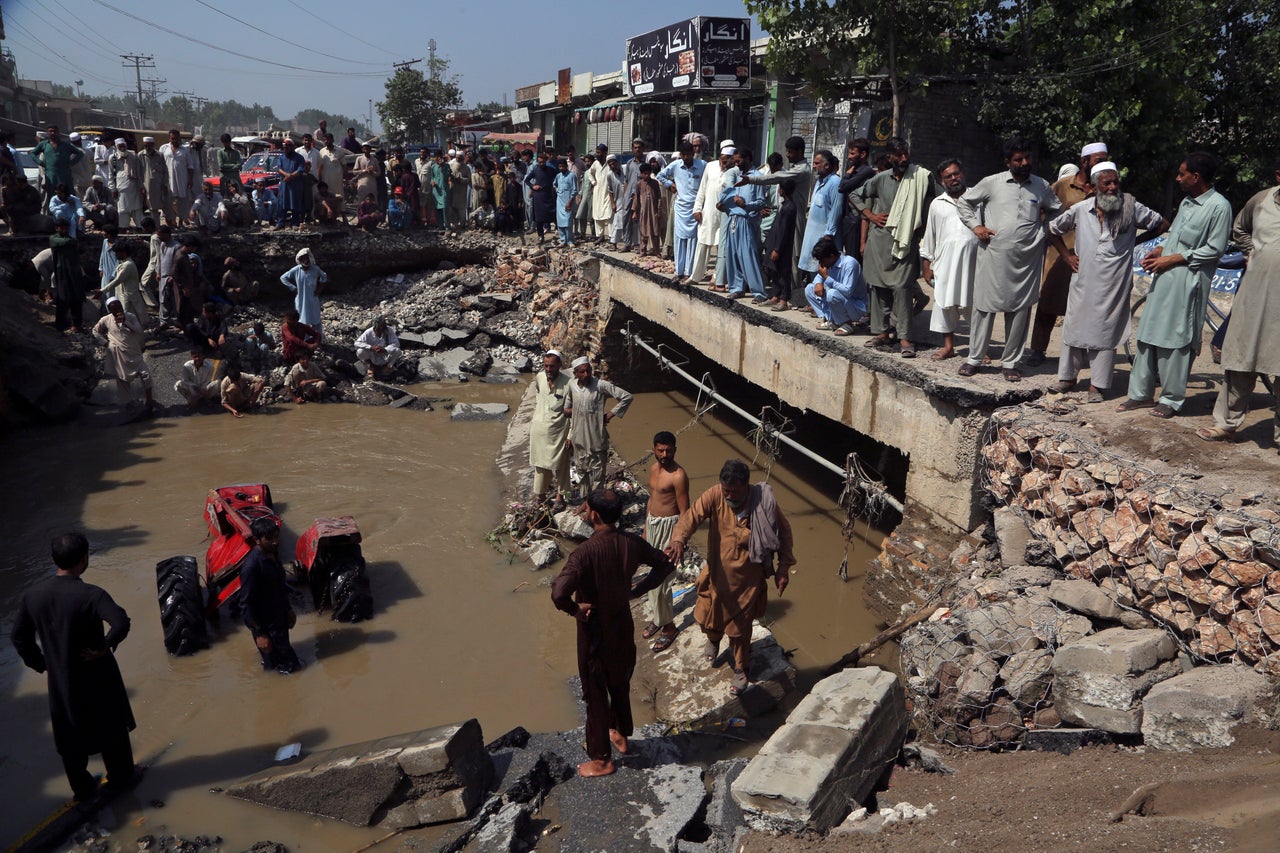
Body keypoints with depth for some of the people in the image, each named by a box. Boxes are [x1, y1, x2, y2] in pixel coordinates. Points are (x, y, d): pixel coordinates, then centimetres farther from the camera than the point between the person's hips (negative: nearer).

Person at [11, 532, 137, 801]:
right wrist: (105, 647, -24)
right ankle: (120, 779, 36)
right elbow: (121, 623, -42)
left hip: (60, 681, 4)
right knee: (111, 729, 19)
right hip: (96, 678, -4)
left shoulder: (33, 595, -10)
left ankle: (82, 788, 39)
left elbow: (19, 637, 2)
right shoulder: (91, 595, -27)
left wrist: (40, 664, 13)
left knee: (70, 737, 22)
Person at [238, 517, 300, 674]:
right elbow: (246, 603, -25)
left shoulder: (272, 553, -4)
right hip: (266, 624, -8)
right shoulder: (251, 566, -30)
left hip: (279, 616, 8)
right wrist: (259, 634, -21)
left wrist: (289, 609, 19)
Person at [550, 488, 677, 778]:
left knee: (596, 693, 13)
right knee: (620, 683, 27)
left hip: (595, 632, -6)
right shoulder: (632, 543, -11)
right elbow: (666, 564, 3)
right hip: (623, 625, 6)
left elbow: (558, 593, -41)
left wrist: (575, 609, -21)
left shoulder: (585, 552, -30)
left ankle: (602, 759, 28)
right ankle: (621, 735, 48)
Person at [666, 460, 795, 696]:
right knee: (708, 617, 21)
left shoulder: (764, 502, -21)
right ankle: (713, 640, 57)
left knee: (739, 629, 13)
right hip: (717, 574, 2)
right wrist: (678, 540, -53)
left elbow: (784, 531, -6)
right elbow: (692, 516, -34)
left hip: (747, 579, -2)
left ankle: (742, 670, 40)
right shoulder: (715, 496, -21)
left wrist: (784, 567, -5)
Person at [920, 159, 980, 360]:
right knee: (945, 302, 0)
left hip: (973, 258, -1)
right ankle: (948, 345, 12)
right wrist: (926, 264, 11)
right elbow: (929, 236, 15)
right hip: (946, 260, 1)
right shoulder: (937, 204, 14)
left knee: (975, 303, 1)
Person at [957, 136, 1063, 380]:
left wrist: (1043, 224, 10)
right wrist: (975, 225, 0)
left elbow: (1058, 211, 25)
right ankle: (974, 358, 12)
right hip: (993, 255, -2)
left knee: (1020, 310, 4)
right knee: (984, 306, 1)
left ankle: (1010, 362, 14)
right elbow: (964, 202, 11)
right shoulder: (992, 183, 2)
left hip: (1027, 259, 2)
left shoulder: (1042, 187, 9)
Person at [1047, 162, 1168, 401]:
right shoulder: (1080, 210, -1)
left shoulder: (1132, 208, -5)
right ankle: (1067, 377, 22)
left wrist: (1135, 242, 2)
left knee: (1105, 333, 1)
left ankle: (1097, 385, 8)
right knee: (1074, 327, 8)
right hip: (1083, 281, 2)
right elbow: (1053, 229, 15)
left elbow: (1163, 225, 6)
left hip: (1113, 285, -2)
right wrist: (1067, 255, 9)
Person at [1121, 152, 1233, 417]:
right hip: (1163, 278, 8)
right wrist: (1157, 251, 3)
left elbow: (1215, 249, -13)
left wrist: (1171, 259, -14)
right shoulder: (1187, 202, 14)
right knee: (1148, 334, 8)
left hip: (1188, 282, -8)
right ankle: (1141, 393, 16)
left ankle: (1171, 399, 9)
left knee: (1176, 340, -3)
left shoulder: (1219, 207, -10)